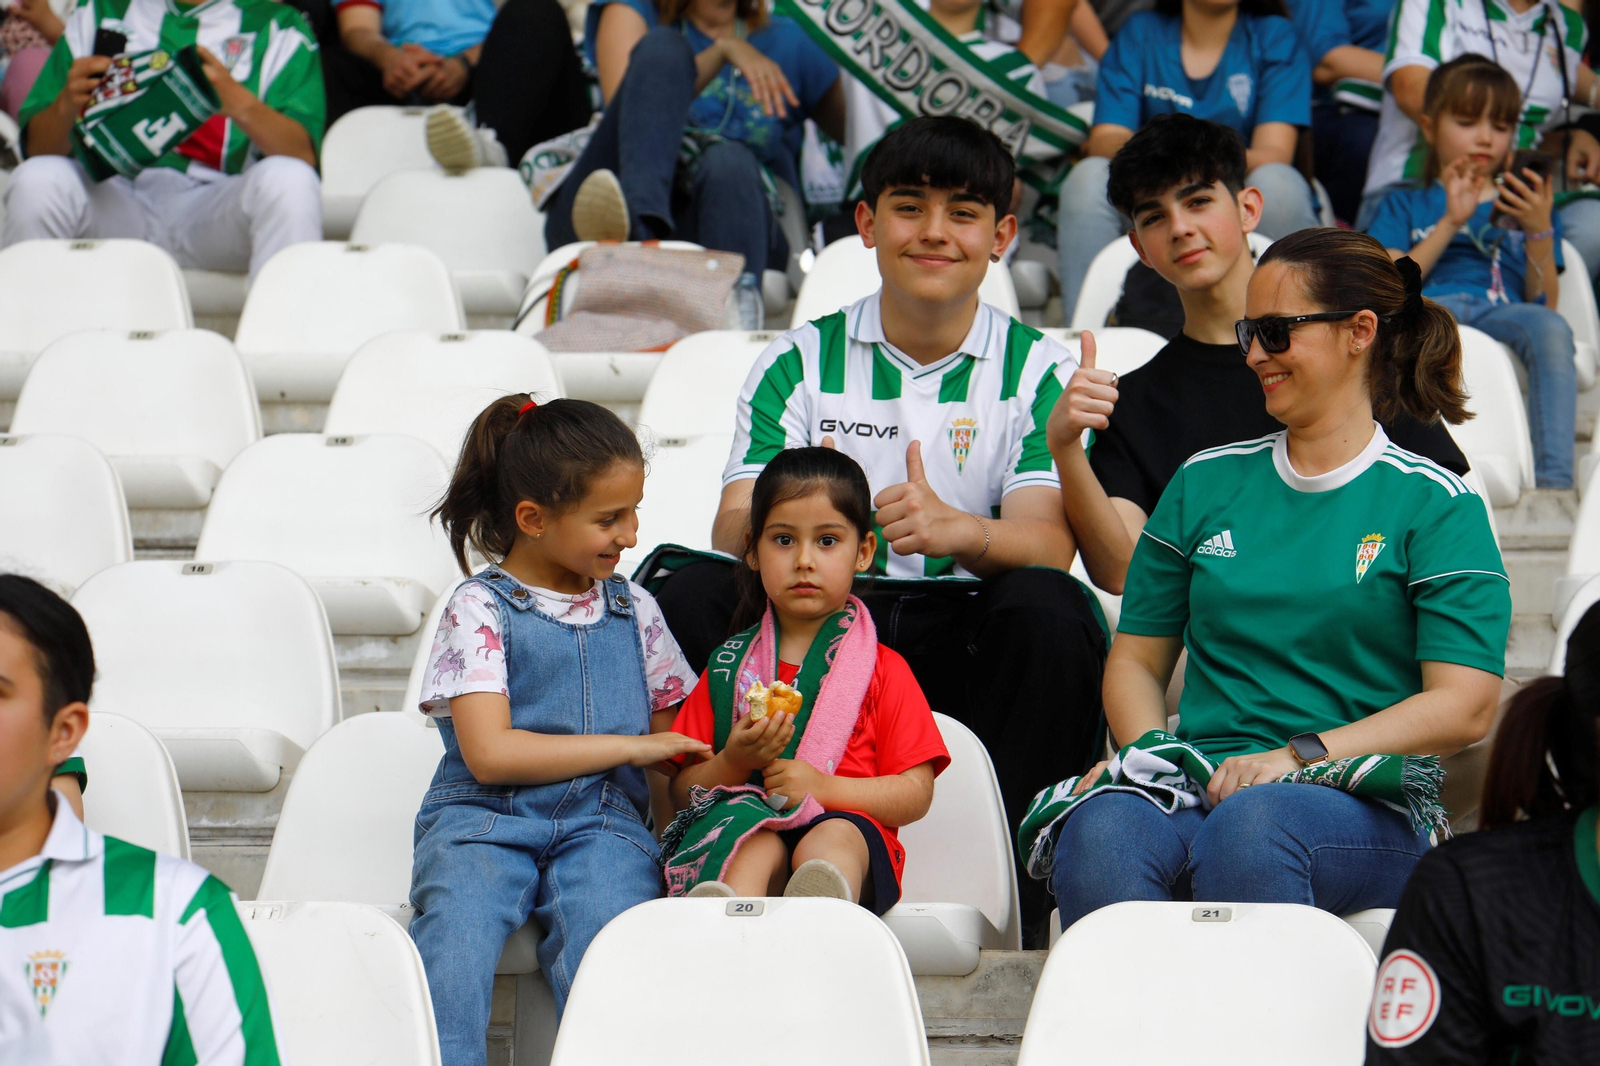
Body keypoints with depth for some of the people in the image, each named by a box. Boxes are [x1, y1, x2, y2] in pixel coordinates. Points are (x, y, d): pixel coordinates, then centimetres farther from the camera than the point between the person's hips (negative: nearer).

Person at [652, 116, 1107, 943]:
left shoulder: (1037, 370, 5)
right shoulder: (802, 362, 9)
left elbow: (1047, 544, -10)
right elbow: (732, 528, -4)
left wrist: (954, 529, -34)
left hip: (968, 638, -1)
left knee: (1047, 607, -33)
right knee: (690, 594, -26)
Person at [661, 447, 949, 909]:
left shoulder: (883, 670, 17)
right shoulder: (729, 665, 21)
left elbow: (916, 792, 6)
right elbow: (682, 791, 16)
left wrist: (824, 786, -9)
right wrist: (734, 763, -7)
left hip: (848, 824, -1)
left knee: (833, 838, -37)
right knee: (758, 845, -34)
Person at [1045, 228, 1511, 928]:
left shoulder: (1435, 503, 7)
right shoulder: (1205, 483, 21)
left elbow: (1463, 708, -2)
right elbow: (1136, 658, 23)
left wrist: (1301, 756, -14)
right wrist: (1152, 752, 0)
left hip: (1365, 807, -3)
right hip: (1199, 786, 3)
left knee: (1251, 823, -40)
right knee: (1099, 830, -34)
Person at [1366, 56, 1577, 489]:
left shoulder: (1523, 205, 31)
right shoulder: (1405, 206, 29)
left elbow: (1544, 302, 16)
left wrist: (1540, 232, 0)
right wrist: (1451, 222, 1)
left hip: (1503, 312, 1)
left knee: (1550, 328, -36)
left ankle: (1554, 480, -47)